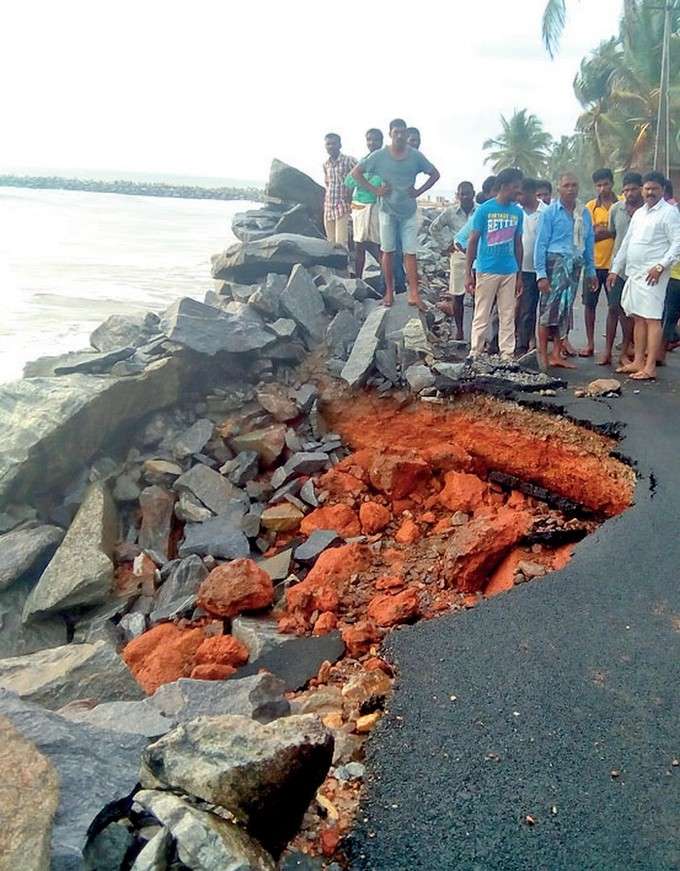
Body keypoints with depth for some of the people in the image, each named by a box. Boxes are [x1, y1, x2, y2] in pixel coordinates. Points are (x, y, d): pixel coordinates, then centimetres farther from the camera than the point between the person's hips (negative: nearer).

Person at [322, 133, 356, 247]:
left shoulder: (349, 160, -6)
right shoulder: (326, 164, 12)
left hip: (343, 207, -6)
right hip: (328, 207, 6)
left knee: (341, 244, -14)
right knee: (331, 244, 7)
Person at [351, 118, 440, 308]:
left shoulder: (416, 156, 0)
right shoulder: (379, 156, -4)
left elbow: (435, 174, 12)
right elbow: (356, 173, 1)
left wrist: (419, 191, 1)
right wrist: (375, 190, -4)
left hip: (409, 212, 1)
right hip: (388, 211, -1)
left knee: (410, 253, -2)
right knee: (388, 251, 5)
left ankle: (414, 295, -4)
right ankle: (389, 292, 14)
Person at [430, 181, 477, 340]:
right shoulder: (450, 212, 0)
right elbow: (434, 228, 12)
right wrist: (445, 245, 8)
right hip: (459, 255, 1)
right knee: (457, 296, 5)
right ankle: (459, 330, 16)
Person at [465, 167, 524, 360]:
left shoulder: (517, 212, 8)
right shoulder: (484, 210, -5)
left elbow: (518, 244, 13)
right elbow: (473, 241, -3)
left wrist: (519, 275, 12)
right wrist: (468, 274, -7)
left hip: (509, 272, 4)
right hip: (487, 270, -4)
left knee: (508, 317, 7)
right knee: (482, 317, 2)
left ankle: (507, 356, 14)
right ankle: (475, 355, 10)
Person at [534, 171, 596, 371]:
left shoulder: (584, 212, 11)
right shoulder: (550, 212, -4)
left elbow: (589, 242, 16)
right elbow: (541, 244, -7)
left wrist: (591, 271, 13)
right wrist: (541, 274, -14)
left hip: (575, 265, 5)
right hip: (555, 262, -5)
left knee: (566, 310, 8)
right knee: (548, 308, -7)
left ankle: (557, 355, 15)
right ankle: (542, 354, 0)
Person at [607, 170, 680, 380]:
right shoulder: (639, 213, 19)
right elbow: (626, 242, 22)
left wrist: (661, 266, -21)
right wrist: (616, 269, 18)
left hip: (652, 275, -8)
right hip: (633, 272, 8)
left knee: (652, 319, -9)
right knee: (638, 318, 10)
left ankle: (650, 367, -10)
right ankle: (638, 362, 17)